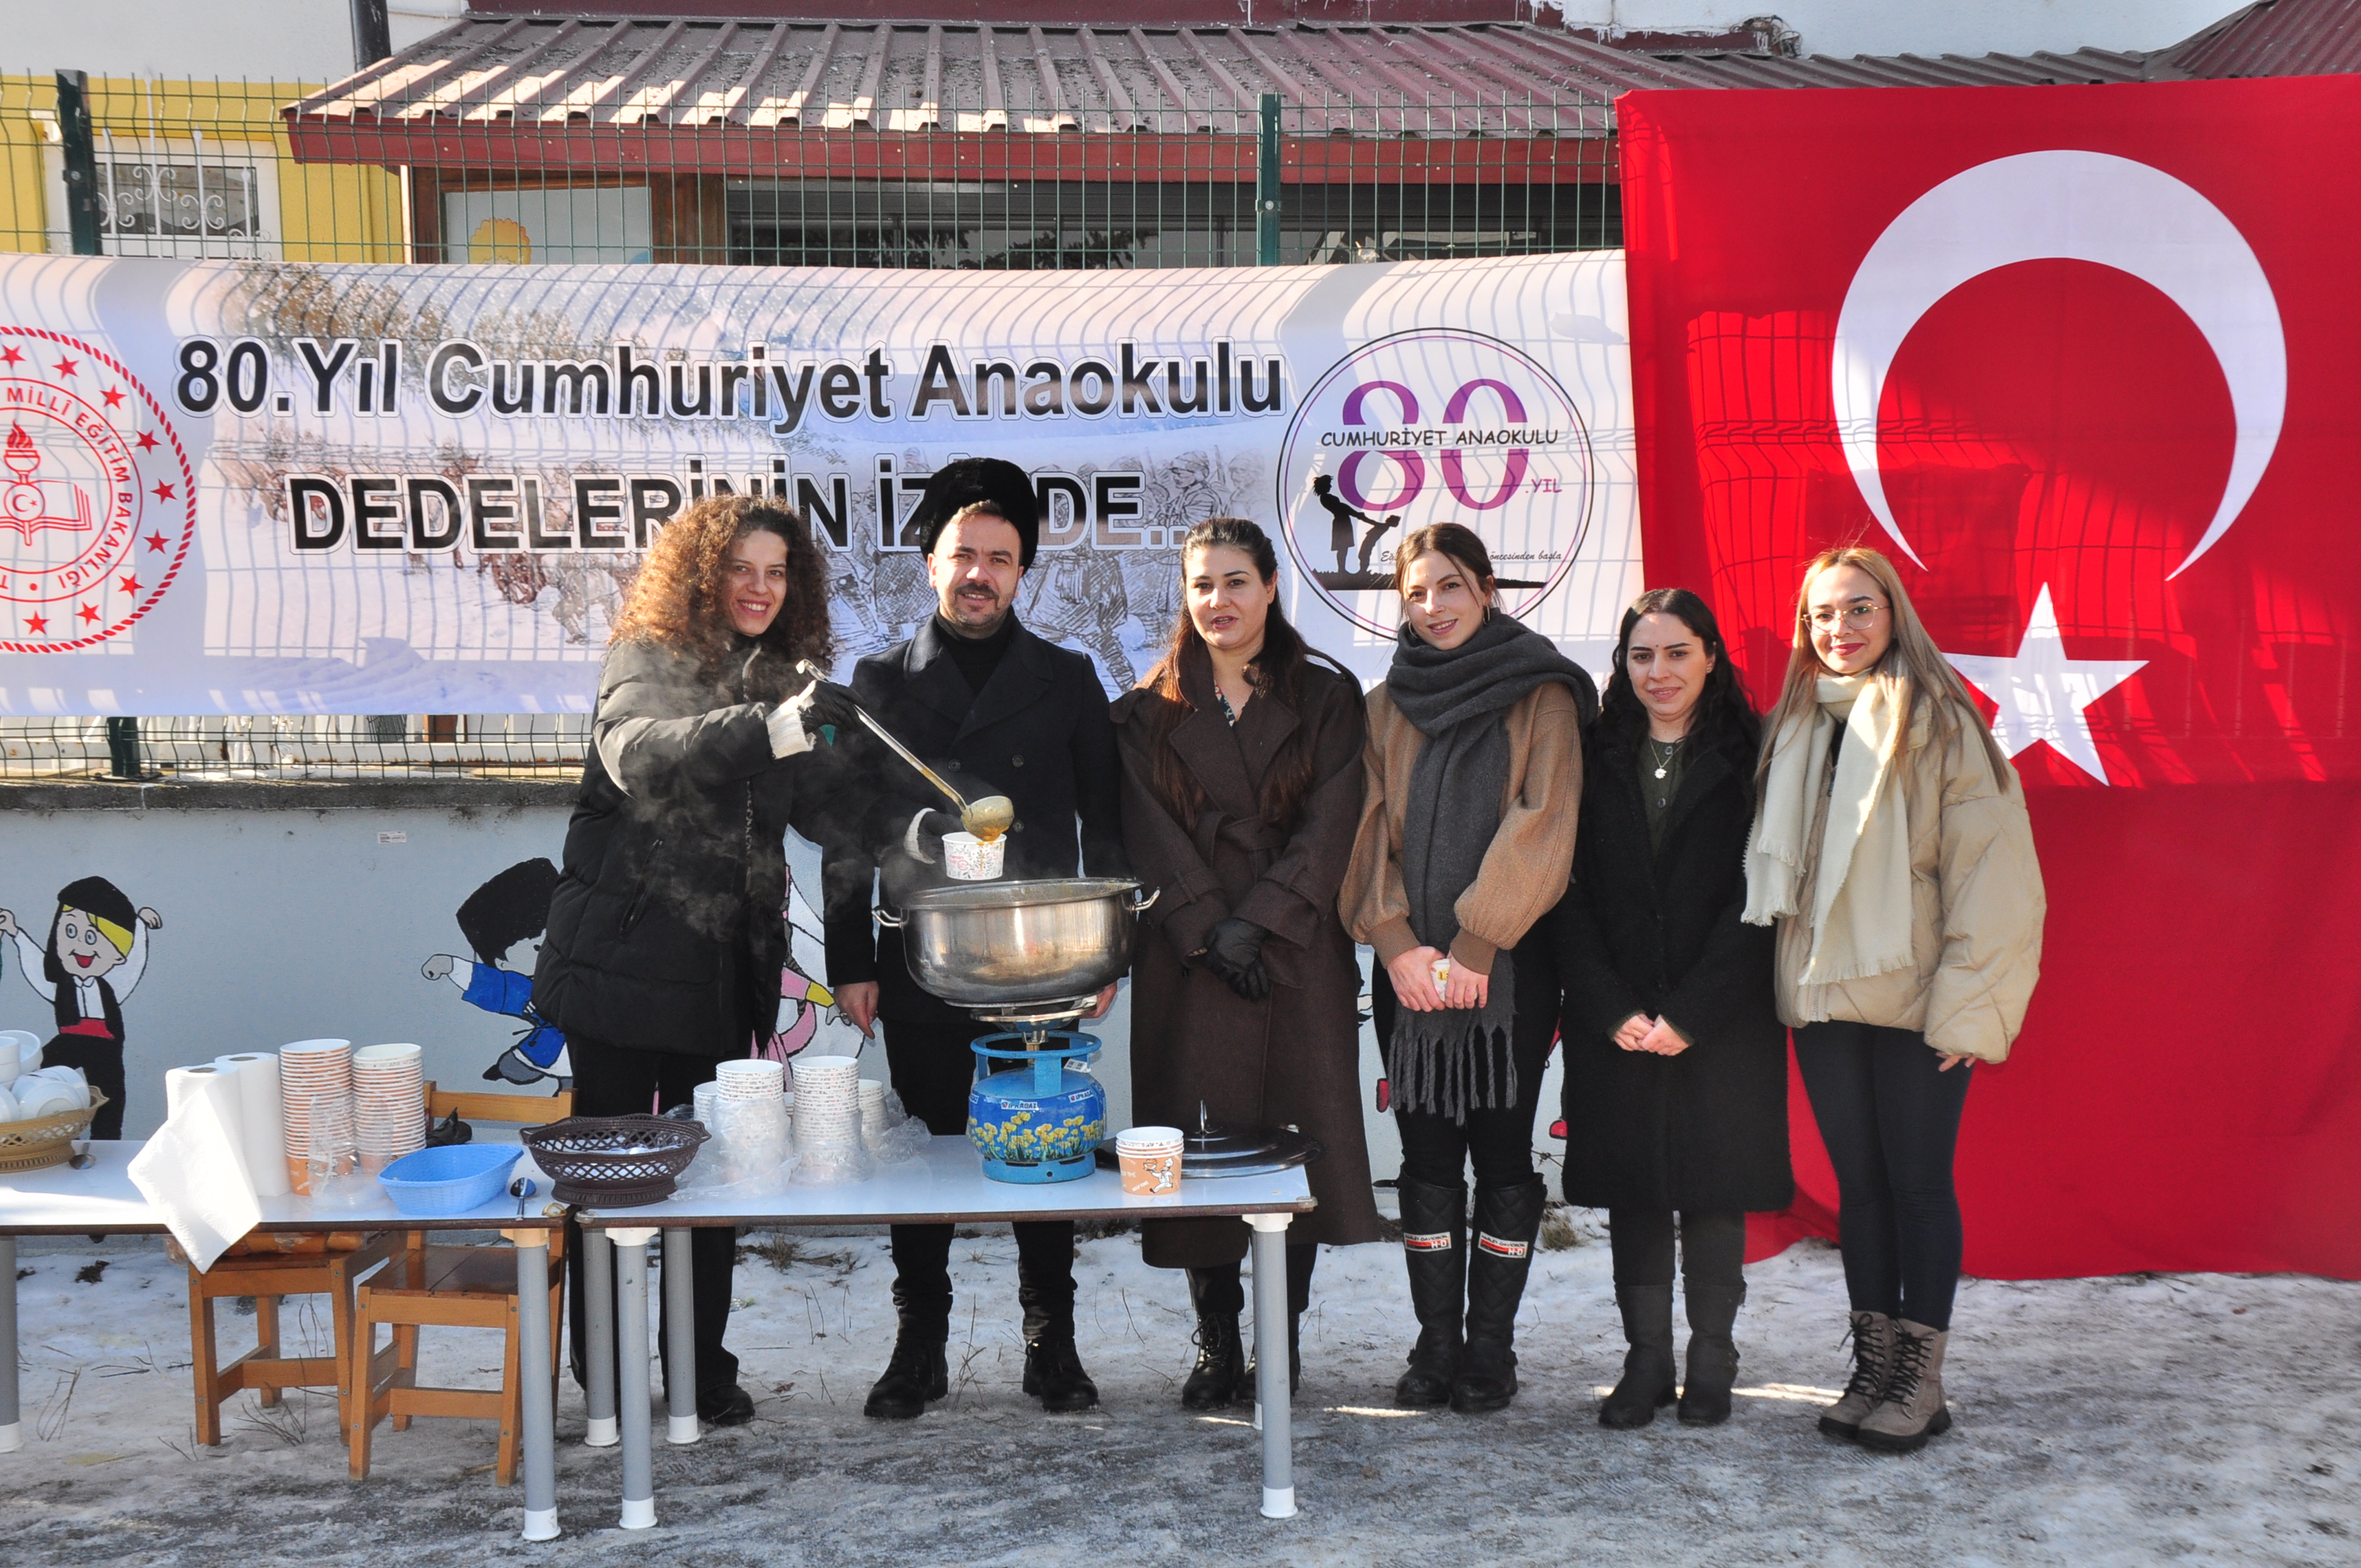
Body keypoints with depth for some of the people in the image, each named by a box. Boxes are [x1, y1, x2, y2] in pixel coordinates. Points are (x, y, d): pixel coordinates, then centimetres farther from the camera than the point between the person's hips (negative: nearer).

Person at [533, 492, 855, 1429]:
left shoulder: (779, 678, 12)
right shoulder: (647, 659, -7)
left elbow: (809, 806, 19)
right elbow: (638, 751, -30)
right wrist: (774, 727, -44)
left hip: (726, 968, 5)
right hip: (625, 957, -5)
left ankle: (704, 1369, 22)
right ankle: (602, 1368, 19)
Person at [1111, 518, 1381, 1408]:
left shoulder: (1326, 699, 7)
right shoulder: (1149, 713, 10)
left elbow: (1328, 829, -1)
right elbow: (1152, 838, 2)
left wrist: (1258, 922, -11)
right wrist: (1211, 932, -10)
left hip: (1299, 958, -1)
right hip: (1188, 961, 1)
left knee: (1297, 1131, -2)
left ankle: (1285, 1339, 10)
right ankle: (1217, 1347, 9)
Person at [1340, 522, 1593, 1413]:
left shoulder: (1539, 695, 1)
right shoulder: (1387, 708, 11)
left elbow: (1539, 825, -7)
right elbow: (1371, 831, 6)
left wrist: (1475, 946, -13)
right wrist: (1399, 944, -8)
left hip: (1509, 964, -3)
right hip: (1408, 965, 3)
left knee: (1501, 1148, 2)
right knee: (1427, 1154, 6)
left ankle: (1490, 1348, 12)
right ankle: (1435, 1343, 16)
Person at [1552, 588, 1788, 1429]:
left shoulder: (1750, 759, 0)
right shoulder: (1596, 758, 6)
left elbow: (1754, 899, -6)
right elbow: (1573, 895, 2)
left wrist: (1689, 1013, -13)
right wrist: (1612, 1009, -9)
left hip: (1723, 1022, -2)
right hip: (1615, 1023, 2)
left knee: (1716, 1185, 4)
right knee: (1633, 1188, 6)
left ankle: (1711, 1361, 18)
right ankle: (1646, 1359, 17)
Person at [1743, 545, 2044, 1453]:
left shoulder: (1939, 724, -5)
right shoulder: (1794, 728, 11)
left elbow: (1990, 869, -9)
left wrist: (1965, 1004, -14)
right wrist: (1792, 974, 5)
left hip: (1917, 997, -5)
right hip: (1822, 996, 5)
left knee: (1918, 1178, 2)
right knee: (1857, 1180, 10)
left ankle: (1921, 1379, 12)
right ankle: (1874, 1368, 20)